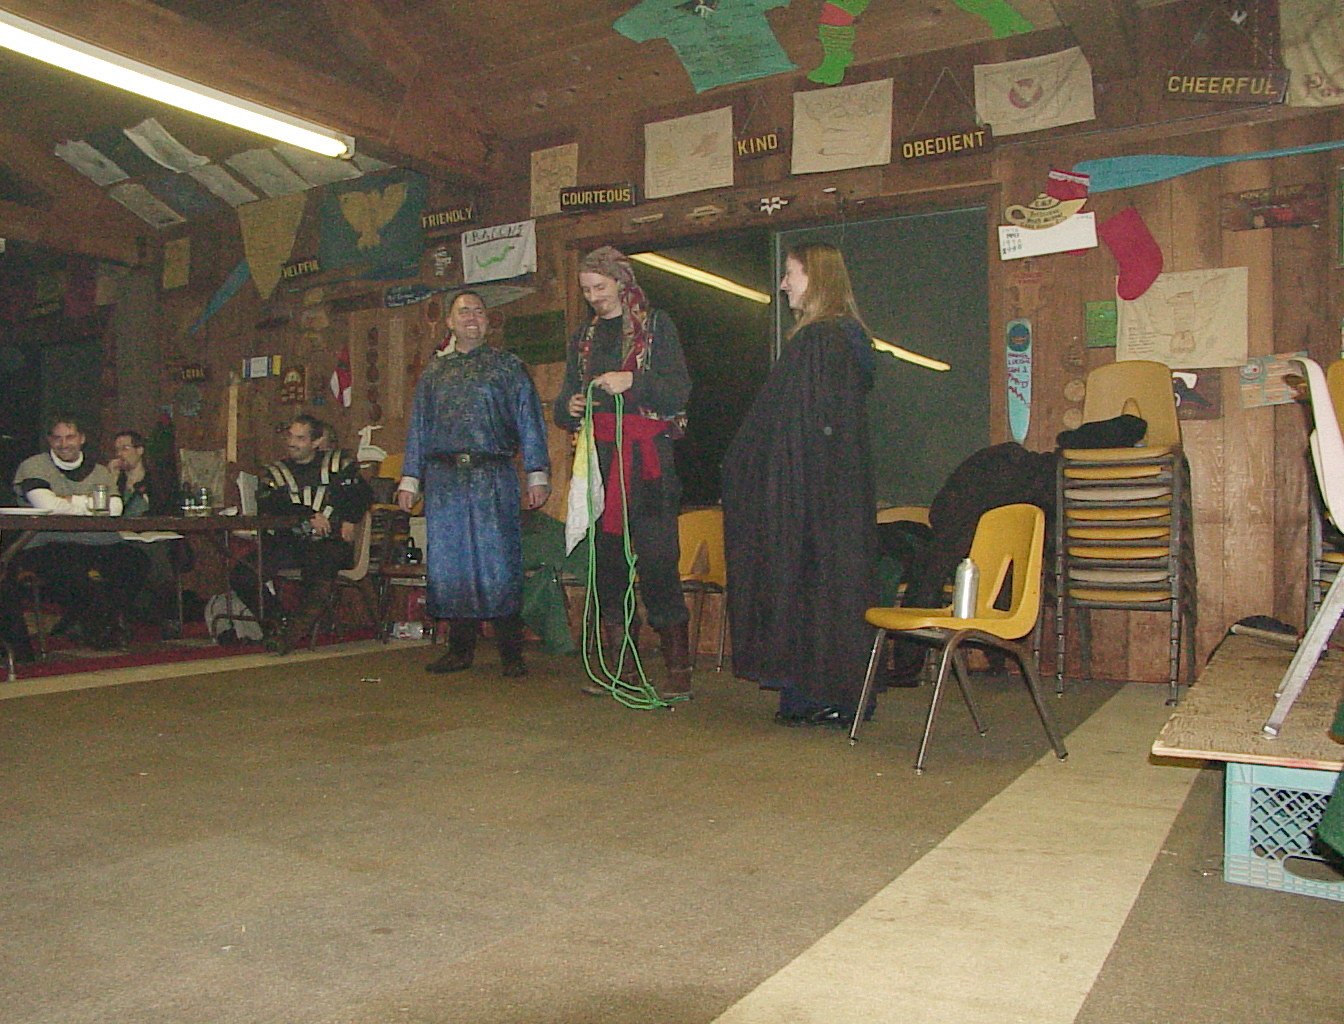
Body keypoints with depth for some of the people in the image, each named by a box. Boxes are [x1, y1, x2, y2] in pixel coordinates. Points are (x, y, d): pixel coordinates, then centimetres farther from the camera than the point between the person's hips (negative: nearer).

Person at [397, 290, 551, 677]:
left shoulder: (508, 366, 10)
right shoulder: (433, 371, 19)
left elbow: (530, 423, 5)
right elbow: (418, 428, 20)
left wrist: (537, 474, -4)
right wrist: (410, 479, 13)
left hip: (493, 475, -3)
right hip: (443, 478, 3)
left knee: (498, 563, -6)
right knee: (447, 563, 3)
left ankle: (511, 652, 3)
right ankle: (460, 648, 14)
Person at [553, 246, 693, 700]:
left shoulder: (656, 325, 5)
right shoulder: (583, 337, 20)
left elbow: (681, 388, -4)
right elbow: (564, 402, 19)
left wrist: (631, 380, -18)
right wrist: (570, 406, -5)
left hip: (648, 456, -5)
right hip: (600, 454, 5)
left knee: (656, 556, -11)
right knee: (607, 556, 5)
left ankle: (678, 666, -7)